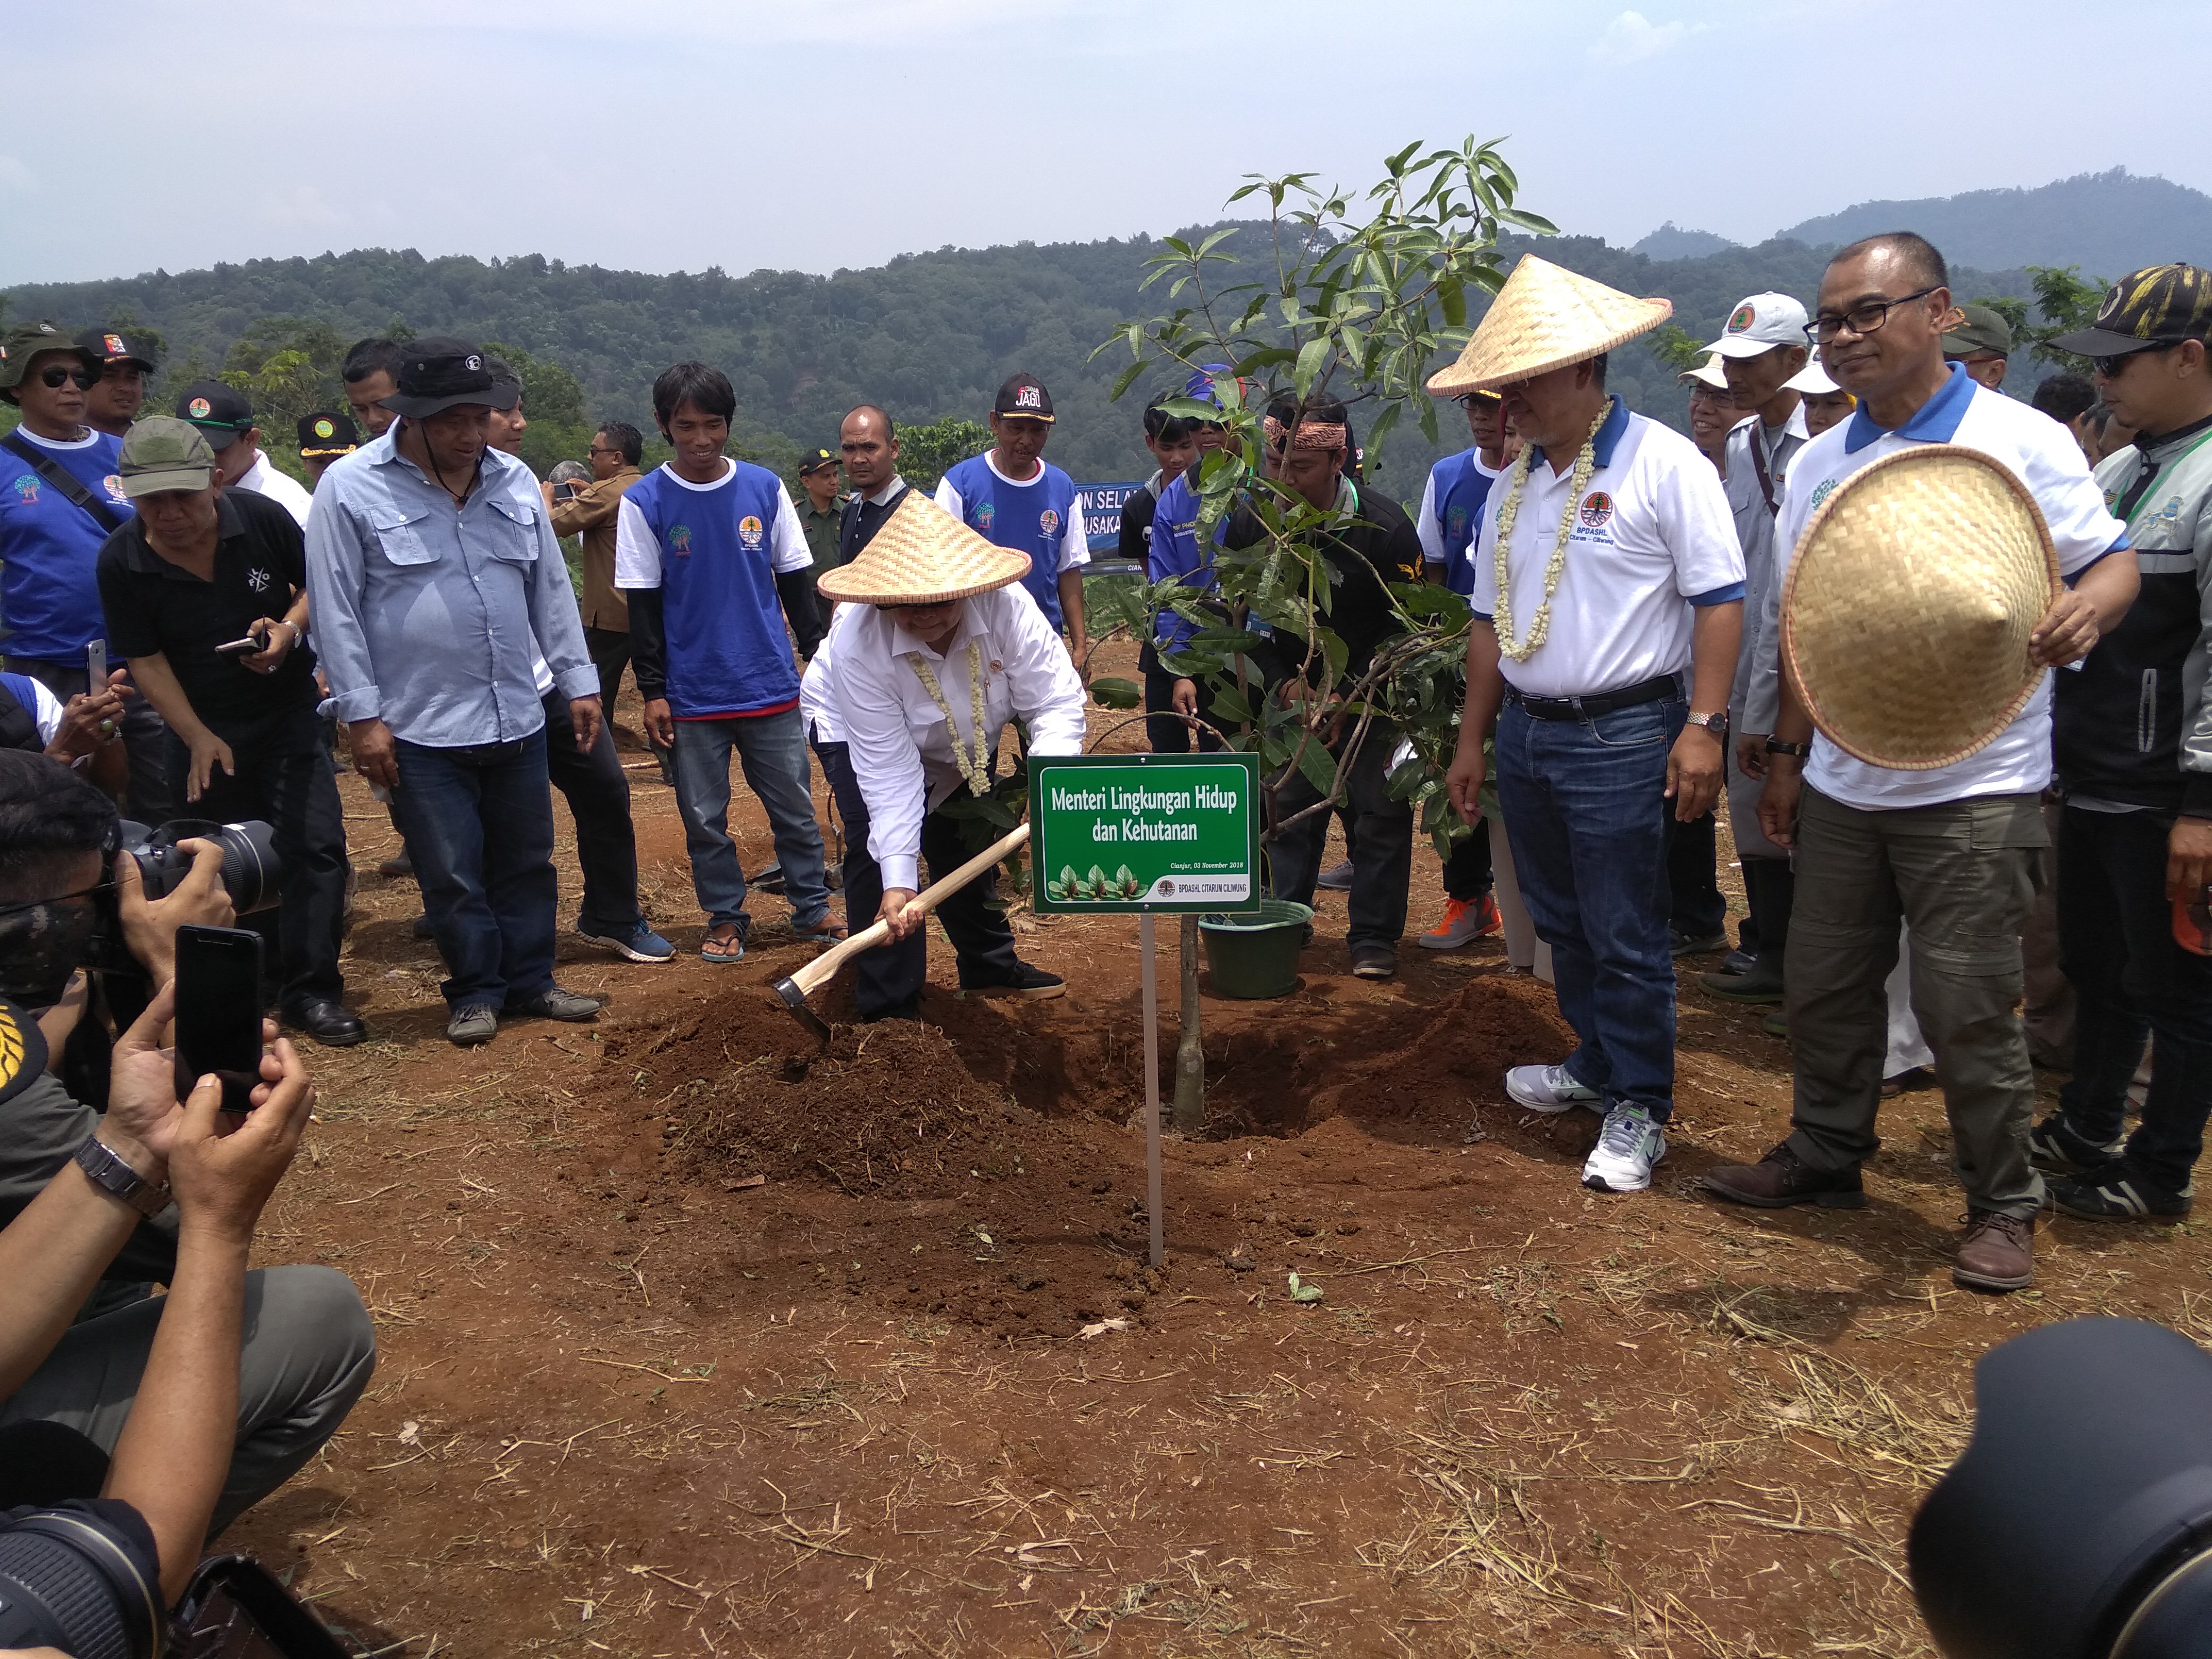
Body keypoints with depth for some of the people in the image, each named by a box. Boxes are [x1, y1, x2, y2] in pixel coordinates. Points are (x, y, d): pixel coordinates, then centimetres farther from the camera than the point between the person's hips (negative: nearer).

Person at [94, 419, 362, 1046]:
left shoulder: (261, 517, -15)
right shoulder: (121, 562, -14)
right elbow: (145, 659, -7)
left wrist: (290, 628, -20)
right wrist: (198, 738, -12)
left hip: (288, 711, 0)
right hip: (203, 727, 1)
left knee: (314, 844, -9)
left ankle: (310, 990, -3)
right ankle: (268, 973, 26)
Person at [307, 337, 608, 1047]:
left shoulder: (514, 480, 6)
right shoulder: (352, 488, -8)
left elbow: (550, 590, 12)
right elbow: (336, 610, -7)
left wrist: (578, 681, 10)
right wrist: (362, 714, -10)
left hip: (518, 717, 4)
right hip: (422, 727, -4)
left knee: (528, 862, 13)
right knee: (453, 874, 5)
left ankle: (530, 982, 28)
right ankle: (476, 992, 21)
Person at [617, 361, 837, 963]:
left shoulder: (765, 488, 2)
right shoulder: (644, 502, -2)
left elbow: (796, 581, 9)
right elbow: (643, 606, 0)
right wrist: (653, 691, -3)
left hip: (773, 685, 1)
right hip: (693, 694, -1)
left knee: (795, 807, 7)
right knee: (704, 817, 7)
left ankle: (812, 907, 21)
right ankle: (725, 917, 21)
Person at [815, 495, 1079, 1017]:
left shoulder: (1004, 604, -37)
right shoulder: (857, 644, -39)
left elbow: (1057, 700, -36)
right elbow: (890, 772, -38)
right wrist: (898, 882, -43)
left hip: (965, 736, 3)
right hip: (856, 729, -3)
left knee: (964, 846, 14)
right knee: (878, 850, -18)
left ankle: (990, 969, 36)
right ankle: (887, 1005, -8)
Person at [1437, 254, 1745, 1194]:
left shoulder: (1663, 465, -9)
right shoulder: (1512, 487, 13)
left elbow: (1718, 599, -13)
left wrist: (1704, 725, -19)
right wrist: (1472, 739, 16)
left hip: (1622, 738, -7)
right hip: (1526, 735, 7)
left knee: (1625, 937, 0)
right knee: (1561, 923, 17)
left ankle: (1637, 1108, 13)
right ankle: (1597, 1061, 35)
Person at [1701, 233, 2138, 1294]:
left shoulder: (2021, 441, -7)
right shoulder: (1819, 464, 9)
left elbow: (2113, 559, -4)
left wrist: (2084, 611, -28)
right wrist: (1789, 751, 14)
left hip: (1973, 788, -5)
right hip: (1842, 782, 6)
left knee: (1966, 1007, -1)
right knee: (1823, 985, 13)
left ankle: (2004, 1206, 18)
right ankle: (1825, 1155, 32)